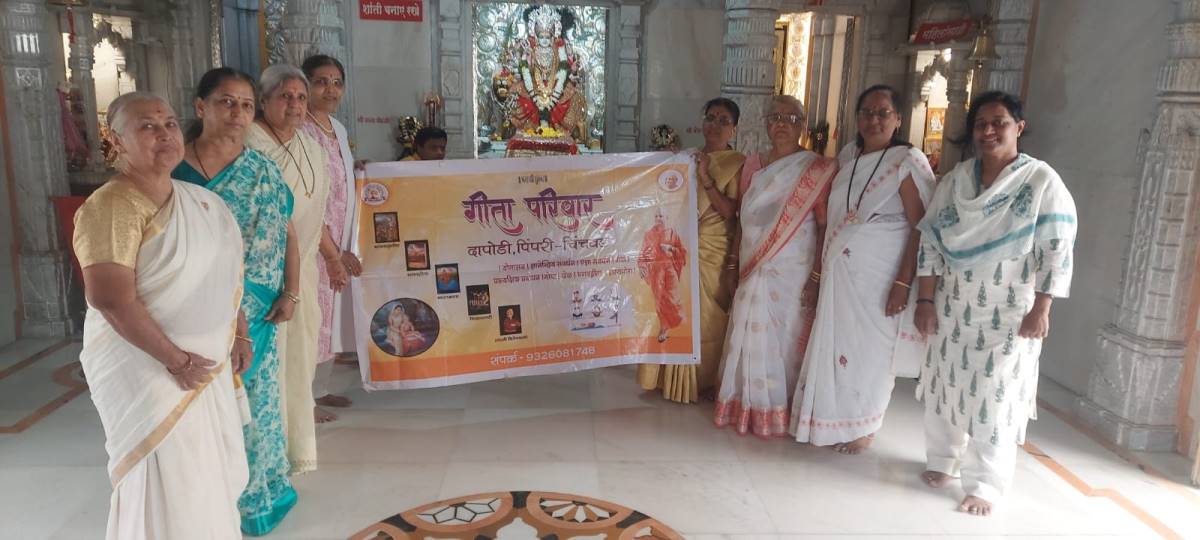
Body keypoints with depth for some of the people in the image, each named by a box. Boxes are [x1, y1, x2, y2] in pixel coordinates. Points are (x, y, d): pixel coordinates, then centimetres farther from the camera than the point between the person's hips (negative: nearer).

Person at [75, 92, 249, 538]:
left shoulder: (198, 199, 7)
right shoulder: (111, 207, -17)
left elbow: (223, 273, 17)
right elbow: (111, 301, -24)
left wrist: (238, 335, 12)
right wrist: (177, 360, -20)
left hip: (207, 361, 8)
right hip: (146, 367, -7)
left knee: (212, 476, 18)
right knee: (168, 488, 3)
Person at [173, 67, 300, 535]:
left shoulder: (262, 171, 3)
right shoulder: (175, 167, -3)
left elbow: (287, 234, 4)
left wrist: (290, 293, -5)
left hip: (251, 312, 1)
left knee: (250, 399, 9)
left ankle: (252, 496, 28)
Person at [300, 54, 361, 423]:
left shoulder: (338, 129, 10)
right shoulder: (301, 132, -17)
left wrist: (343, 251, 11)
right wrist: (334, 255, -16)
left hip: (338, 245, 8)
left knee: (331, 316, 16)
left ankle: (320, 389, 31)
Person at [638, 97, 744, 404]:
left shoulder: (737, 164, -4)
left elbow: (730, 212, -14)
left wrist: (705, 178, -20)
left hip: (711, 254, -4)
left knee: (706, 319, 3)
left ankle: (706, 381, 20)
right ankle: (675, 378, 25)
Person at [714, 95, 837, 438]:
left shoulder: (817, 169, -5)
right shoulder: (752, 165, 10)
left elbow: (825, 226, -9)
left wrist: (817, 276, -15)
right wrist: (733, 264, 10)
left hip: (792, 274, -4)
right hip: (753, 272, 5)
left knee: (783, 340, 1)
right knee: (750, 338, 9)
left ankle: (780, 413, 16)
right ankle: (747, 407, 23)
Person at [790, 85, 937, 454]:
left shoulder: (907, 161, -11)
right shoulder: (848, 155, 8)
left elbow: (921, 228, -13)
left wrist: (903, 282, -19)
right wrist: (823, 265, 9)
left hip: (878, 274, -5)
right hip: (840, 270, 6)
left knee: (869, 347, 7)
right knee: (835, 342, 12)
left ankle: (862, 426, 24)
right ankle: (832, 417, 29)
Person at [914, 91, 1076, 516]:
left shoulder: (1042, 182, -9)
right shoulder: (955, 179, 3)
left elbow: (1057, 250, -11)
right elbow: (932, 239, 4)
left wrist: (1041, 309, -14)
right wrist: (925, 299, -1)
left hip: (1009, 314, -4)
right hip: (953, 306, 4)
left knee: (995, 397, 1)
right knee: (945, 384, 13)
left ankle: (984, 484, 14)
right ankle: (942, 459, 32)